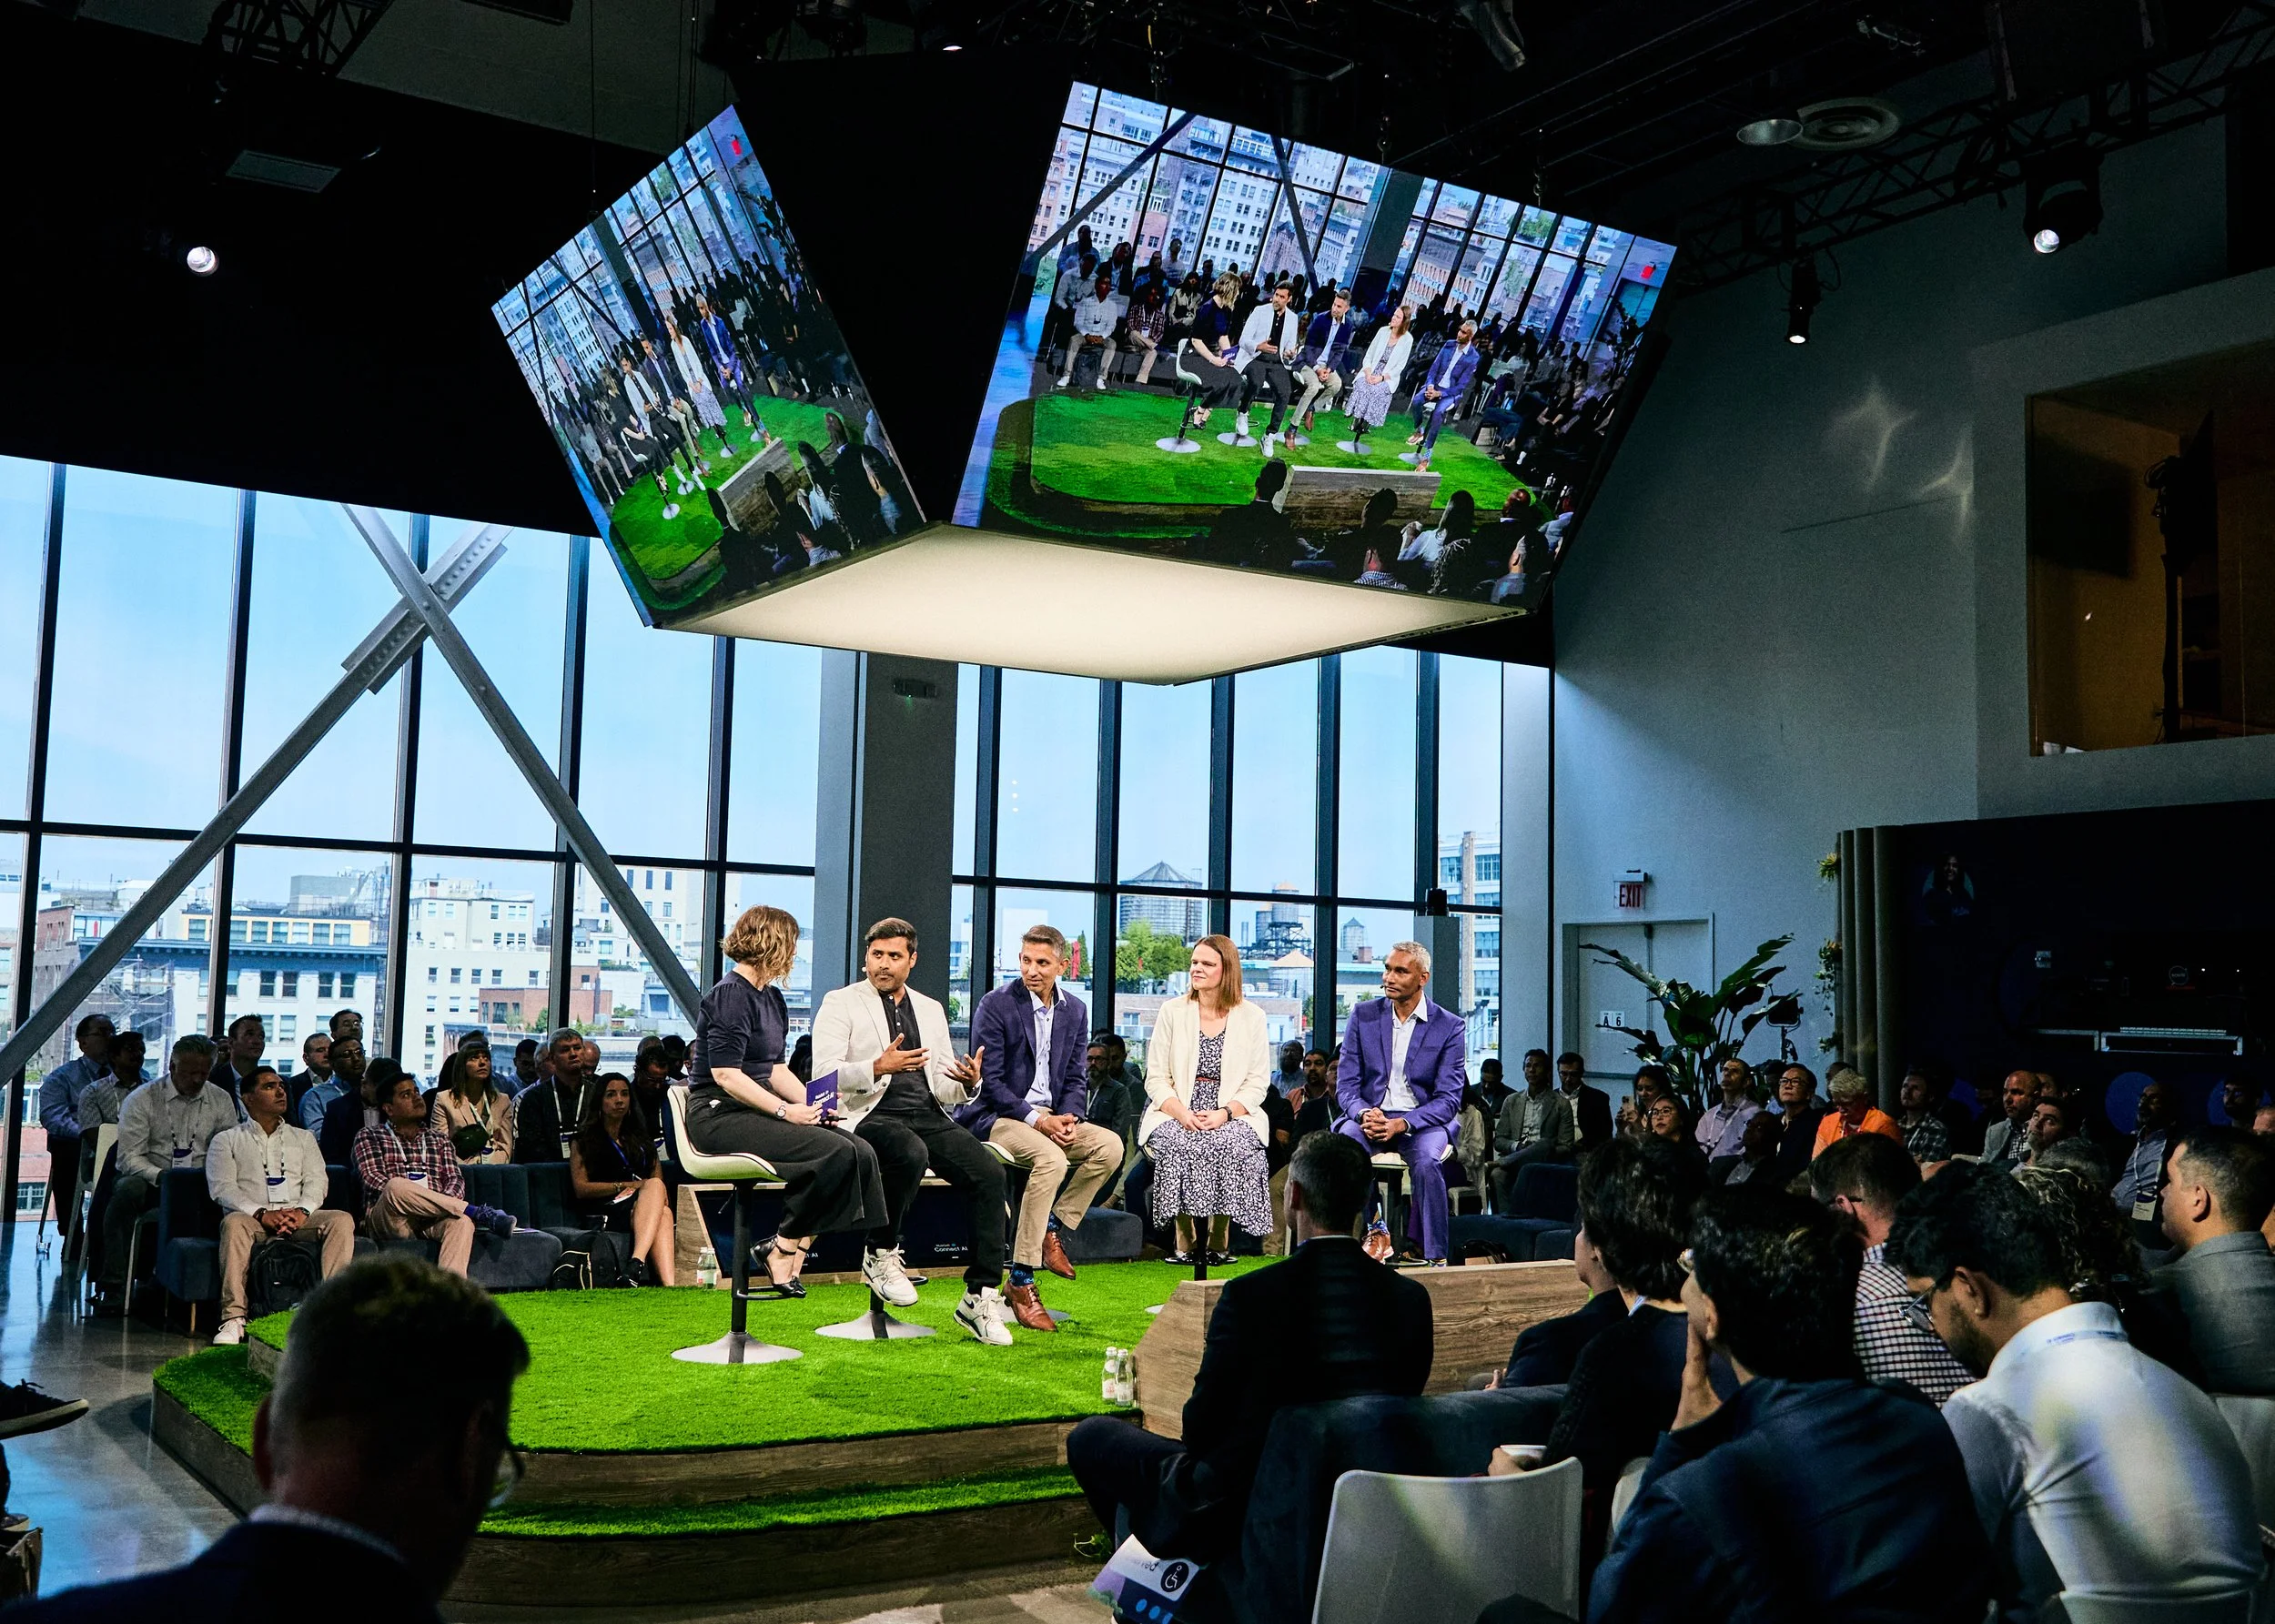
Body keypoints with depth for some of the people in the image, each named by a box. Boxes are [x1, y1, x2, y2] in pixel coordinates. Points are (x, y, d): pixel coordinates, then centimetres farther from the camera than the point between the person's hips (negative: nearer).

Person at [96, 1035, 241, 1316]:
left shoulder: (221, 1101, 7)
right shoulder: (142, 1099, -2)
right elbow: (129, 1157, -8)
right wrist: (162, 1177, -26)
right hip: (150, 1181, -1)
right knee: (127, 1189, -36)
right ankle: (114, 1288, -31)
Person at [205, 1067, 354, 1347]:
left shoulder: (303, 1138, 26)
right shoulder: (227, 1140, 15)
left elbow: (317, 1180, 12)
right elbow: (222, 1188, 0)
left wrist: (302, 1211, -11)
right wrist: (261, 1214, -17)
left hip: (299, 1218, 3)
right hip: (253, 1218, -3)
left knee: (342, 1220, -26)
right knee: (234, 1222, -37)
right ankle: (233, 1318, -41)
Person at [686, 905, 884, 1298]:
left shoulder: (772, 998, 18)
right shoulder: (731, 995, -12)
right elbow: (725, 1074, -19)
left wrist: (812, 1103, 2)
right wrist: (784, 1110, -21)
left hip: (757, 1112, 9)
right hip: (718, 1116, -9)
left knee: (860, 1152, -10)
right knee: (835, 1152, -25)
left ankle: (791, 1252, -8)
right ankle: (782, 1249, -11)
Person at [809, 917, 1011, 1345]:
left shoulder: (931, 1009, 22)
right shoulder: (840, 1004, 7)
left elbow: (944, 1086, 17)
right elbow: (825, 1072, -7)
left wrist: (968, 1081, -7)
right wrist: (877, 1068, -23)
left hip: (928, 1116, 5)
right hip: (870, 1115, -5)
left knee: (989, 1173, -19)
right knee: (910, 1153, -37)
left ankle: (980, 1298, -14)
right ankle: (880, 1254, -12)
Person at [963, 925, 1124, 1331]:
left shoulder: (1075, 1011, 9)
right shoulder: (996, 1005, -8)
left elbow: (1074, 1080, 11)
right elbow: (989, 1083, -12)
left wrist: (1067, 1118, -11)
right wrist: (1036, 1119, -21)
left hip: (1050, 1117, 6)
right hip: (997, 1117, -6)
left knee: (1110, 1145, -18)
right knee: (1051, 1159, -33)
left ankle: (1051, 1228, -1)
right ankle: (1020, 1283, -27)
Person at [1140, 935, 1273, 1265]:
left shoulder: (1251, 1017, 7)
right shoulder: (1172, 1011, 8)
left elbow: (1258, 1083, 3)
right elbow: (1156, 1078, 4)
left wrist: (1224, 1113, -14)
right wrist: (1182, 1114, -14)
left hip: (1232, 1117, 0)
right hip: (1176, 1115, 0)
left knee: (1235, 1145, -33)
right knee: (1179, 1145, -33)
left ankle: (1219, 1241, -18)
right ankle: (1184, 1241, -19)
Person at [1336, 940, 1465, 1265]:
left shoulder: (1449, 1026, -2)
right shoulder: (1363, 1014, 4)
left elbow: (1449, 1099, -6)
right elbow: (1346, 1085, 3)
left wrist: (1402, 1123, -22)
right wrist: (1364, 1114, -20)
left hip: (1422, 1120, -2)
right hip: (1371, 1116, 2)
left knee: (1427, 1161, -34)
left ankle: (1435, 1257, -21)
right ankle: (1373, 1229, -11)